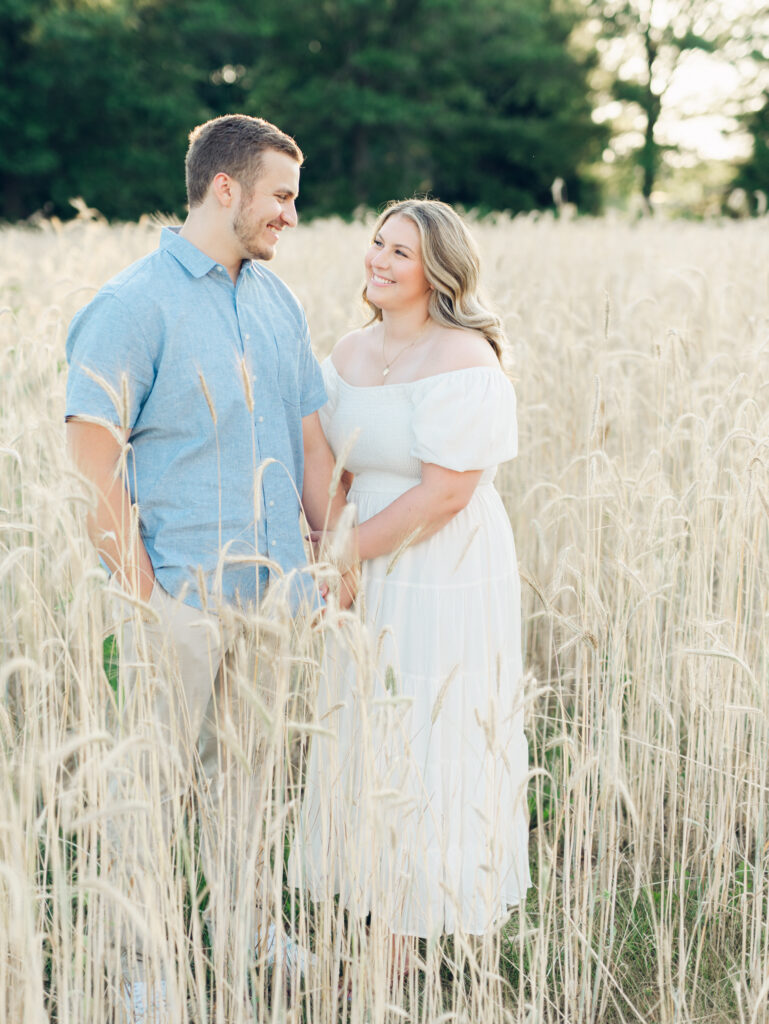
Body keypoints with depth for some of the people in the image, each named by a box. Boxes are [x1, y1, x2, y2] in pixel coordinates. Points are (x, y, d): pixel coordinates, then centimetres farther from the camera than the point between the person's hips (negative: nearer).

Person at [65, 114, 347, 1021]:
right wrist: (141, 592, -16)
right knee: (151, 780, 3)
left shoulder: (276, 300, 11)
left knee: (245, 772, 18)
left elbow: (309, 439, 16)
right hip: (177, 593, -6)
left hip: (269, 592, 6)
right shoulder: (134, 303, -11)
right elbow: (92, 457, -15)